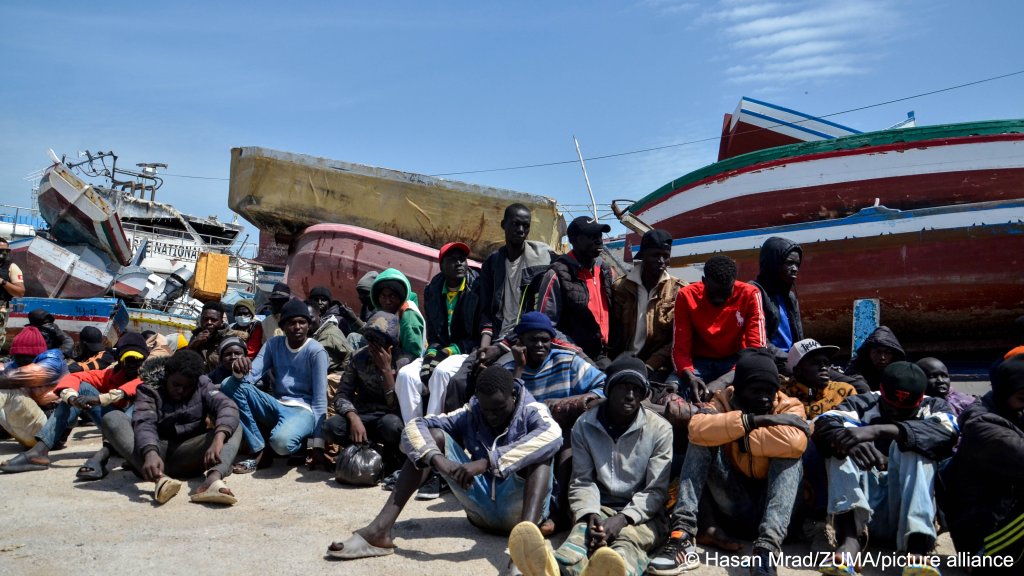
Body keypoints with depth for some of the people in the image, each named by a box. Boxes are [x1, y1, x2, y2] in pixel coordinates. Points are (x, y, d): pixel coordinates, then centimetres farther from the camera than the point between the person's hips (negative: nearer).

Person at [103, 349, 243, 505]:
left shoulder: (202, 386, -1)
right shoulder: (150, 388, -5)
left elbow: (227, 407, -20)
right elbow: (144, 423, -23)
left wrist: (218, 439, -41)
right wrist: (150, 453, -45)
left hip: (188, 456, 1)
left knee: (233, 427, -19)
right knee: (112, 418, -21)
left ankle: (213, 478, -50)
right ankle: (160, 479, -42)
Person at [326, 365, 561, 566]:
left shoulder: (532, 411, -8)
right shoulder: (470, 414, 2)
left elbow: (553, 435, -33)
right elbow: (414, 427, -9)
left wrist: (487, 462, -41)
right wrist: (438, 459, -31)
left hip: (517, 507, -3)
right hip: (481, 507, 3)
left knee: (539, 450, -29)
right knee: (434, 435, -9)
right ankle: (379, 531, -23)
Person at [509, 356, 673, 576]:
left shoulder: (660, 429, -2)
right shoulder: (584, 425, 2)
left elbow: (656, 490, -5)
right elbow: (582, 481, 1)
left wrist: (622, 519, -22)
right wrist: (590, 514, -21)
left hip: (642, 514, -1)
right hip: (600, 508, 1)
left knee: (628, 540, -37)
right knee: (583, 531, -35)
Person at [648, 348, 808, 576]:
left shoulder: (788, 406, -6)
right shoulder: (724, 400, -1)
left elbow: (794, 442, -31)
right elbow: (697, 428, -25)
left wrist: (744, 440, -20)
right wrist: (748, 420, -27)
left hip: (772, 505, -1)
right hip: (734, 507, 2)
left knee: (788, 453, -26)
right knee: (702, 440, -17)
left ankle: (768, 547, -41)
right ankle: (683, 534, -29)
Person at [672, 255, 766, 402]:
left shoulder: (750, 294, -13)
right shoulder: (687, 296, -12)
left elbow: (757, 346, -18)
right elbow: (680, 347, -14)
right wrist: (689, 376, -37)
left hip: (735, 361, 0)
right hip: (699, 362, 0)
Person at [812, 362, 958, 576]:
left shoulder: (935, 408, 8)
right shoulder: (862, 404, 9)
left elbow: (944, 433, -17)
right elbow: (824, 425, -12)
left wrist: (877, 430, -32)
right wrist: (844, 438, -36)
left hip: (909, 512, -1)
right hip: (861, 506, 1)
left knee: (912, 443, -20)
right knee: (844, 444, -18)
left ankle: (915, 550, -40)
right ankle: (850, 538, -41)